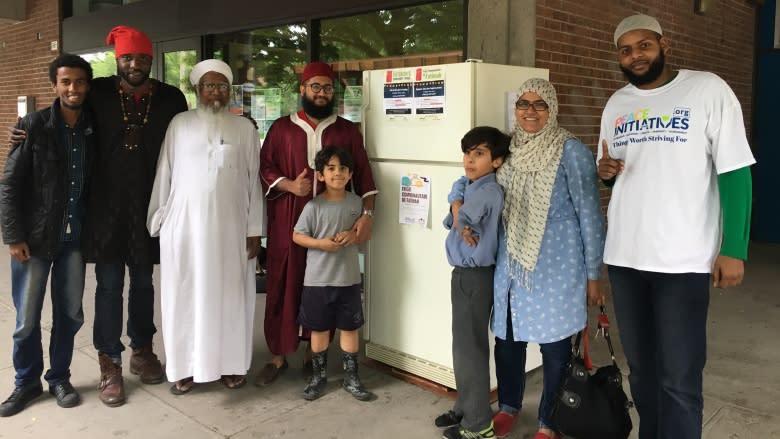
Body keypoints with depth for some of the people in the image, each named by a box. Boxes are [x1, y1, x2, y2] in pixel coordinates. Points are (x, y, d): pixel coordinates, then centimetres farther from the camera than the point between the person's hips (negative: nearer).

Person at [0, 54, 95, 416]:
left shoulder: (95, 129, 1)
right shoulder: (33, 126, -8)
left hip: (75, 237, 3)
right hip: (35, 236, -3)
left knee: (70, 314, 11)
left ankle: (59, 378, 29)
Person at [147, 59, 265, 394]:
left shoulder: (245, 128, 5)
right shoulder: (179, 124, 4)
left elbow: (254, 180, 4)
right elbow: (165, 174, 6)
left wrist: (254, 230, 0)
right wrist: (160, 220, 3)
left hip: (230, 227, 0)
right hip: (185, 225, 0)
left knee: (229, 294, 6)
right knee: (185, 295, 5)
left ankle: (230, 363, 18)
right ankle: (184, 366, 16)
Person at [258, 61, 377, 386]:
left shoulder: (347, 131, 8)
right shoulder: (281, 128, 8)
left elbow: (362, 175, 4)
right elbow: (264, 169, 5)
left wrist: (366, 214, -9)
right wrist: (289, 185, -14)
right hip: (288, 223, 0)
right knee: (283, 288, 3)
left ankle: (314, 355, 20)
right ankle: (278, 356, 15)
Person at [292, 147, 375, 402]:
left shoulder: (356, 202, 0)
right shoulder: (314, 206, -9)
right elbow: (297, 236, -4)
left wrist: (354, 235, -11)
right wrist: (321, 243, -19)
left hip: (349, 278, 2)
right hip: (317, 280, -2)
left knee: (350, 328, 10)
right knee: (319, 329, 11)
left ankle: (351, 377, 25)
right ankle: (319, 375, 29)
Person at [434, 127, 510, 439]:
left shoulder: (488, 192, -17)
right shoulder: (467, 187, 13)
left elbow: (459, 220, -25)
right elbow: (451, 222, 8)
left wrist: (460, 220, -5)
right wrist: (462, 224, -9)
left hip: (475, 276, -10)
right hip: (463, 273, 10)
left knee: (470, 349, -3)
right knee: (464, 346, 18)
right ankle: (466, 408, 33)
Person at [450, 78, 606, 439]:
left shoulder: (571, 151, -9)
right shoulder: (507, 149, 6)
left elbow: (590, 215, -7)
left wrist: (593, 274, -7)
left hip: (555, 269, -5)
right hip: (509, 267, 5)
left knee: (554, 348, 6)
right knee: (507, 339, 16)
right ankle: (508, 406, 40)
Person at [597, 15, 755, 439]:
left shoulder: (708, 90, -5)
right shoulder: (616, 104, 10)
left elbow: (734, 173, -7)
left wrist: (734, 249, -13)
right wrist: (605, 170, -4)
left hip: (682, 259, -5)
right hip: (623, 255, 5)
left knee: (678, 377, -2)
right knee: (640, 365, 17)